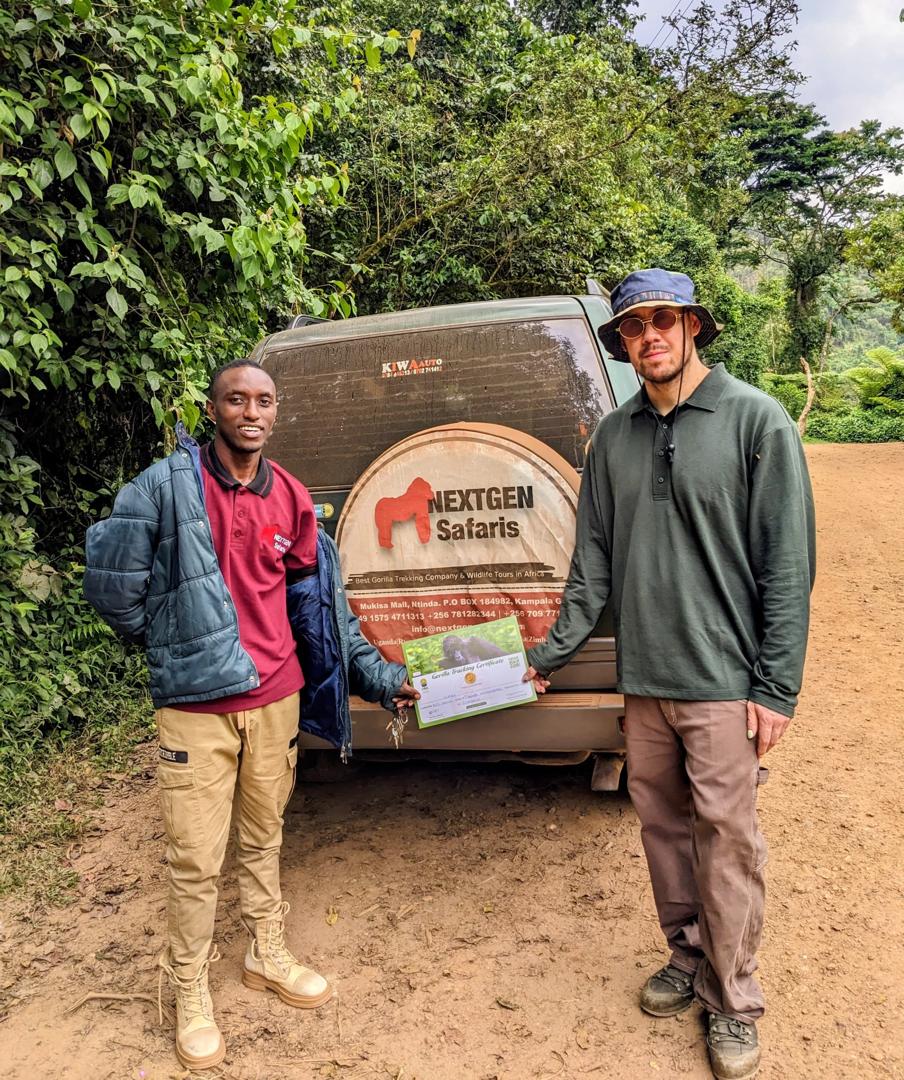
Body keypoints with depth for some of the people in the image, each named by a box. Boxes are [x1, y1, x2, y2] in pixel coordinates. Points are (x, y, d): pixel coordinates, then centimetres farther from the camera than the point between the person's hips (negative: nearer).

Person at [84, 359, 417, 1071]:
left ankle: (269, 956, 40)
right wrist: (170, 642, 5)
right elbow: (111, 582, -7)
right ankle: (191, 991, 28)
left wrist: (379, 676, 9)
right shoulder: (168, 486, -11)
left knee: (264, 839, 19)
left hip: (276, 698, 4)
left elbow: (321, 603, 9)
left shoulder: (291, 499, 3)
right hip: (196, 707, -4)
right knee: (196, 858, 5)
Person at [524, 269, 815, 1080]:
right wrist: (550, 655, 6)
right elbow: (594, 561, 10)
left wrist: (777, 687, -11)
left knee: (727, 838, 3)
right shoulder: (614, 435, 7)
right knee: (662, 824, 15)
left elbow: (789, 563, -9)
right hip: (643, 679, 5)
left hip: (723, 681, -4)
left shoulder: (755, 420, -6)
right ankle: (689, 958, 36)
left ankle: (734, 1003, 22)